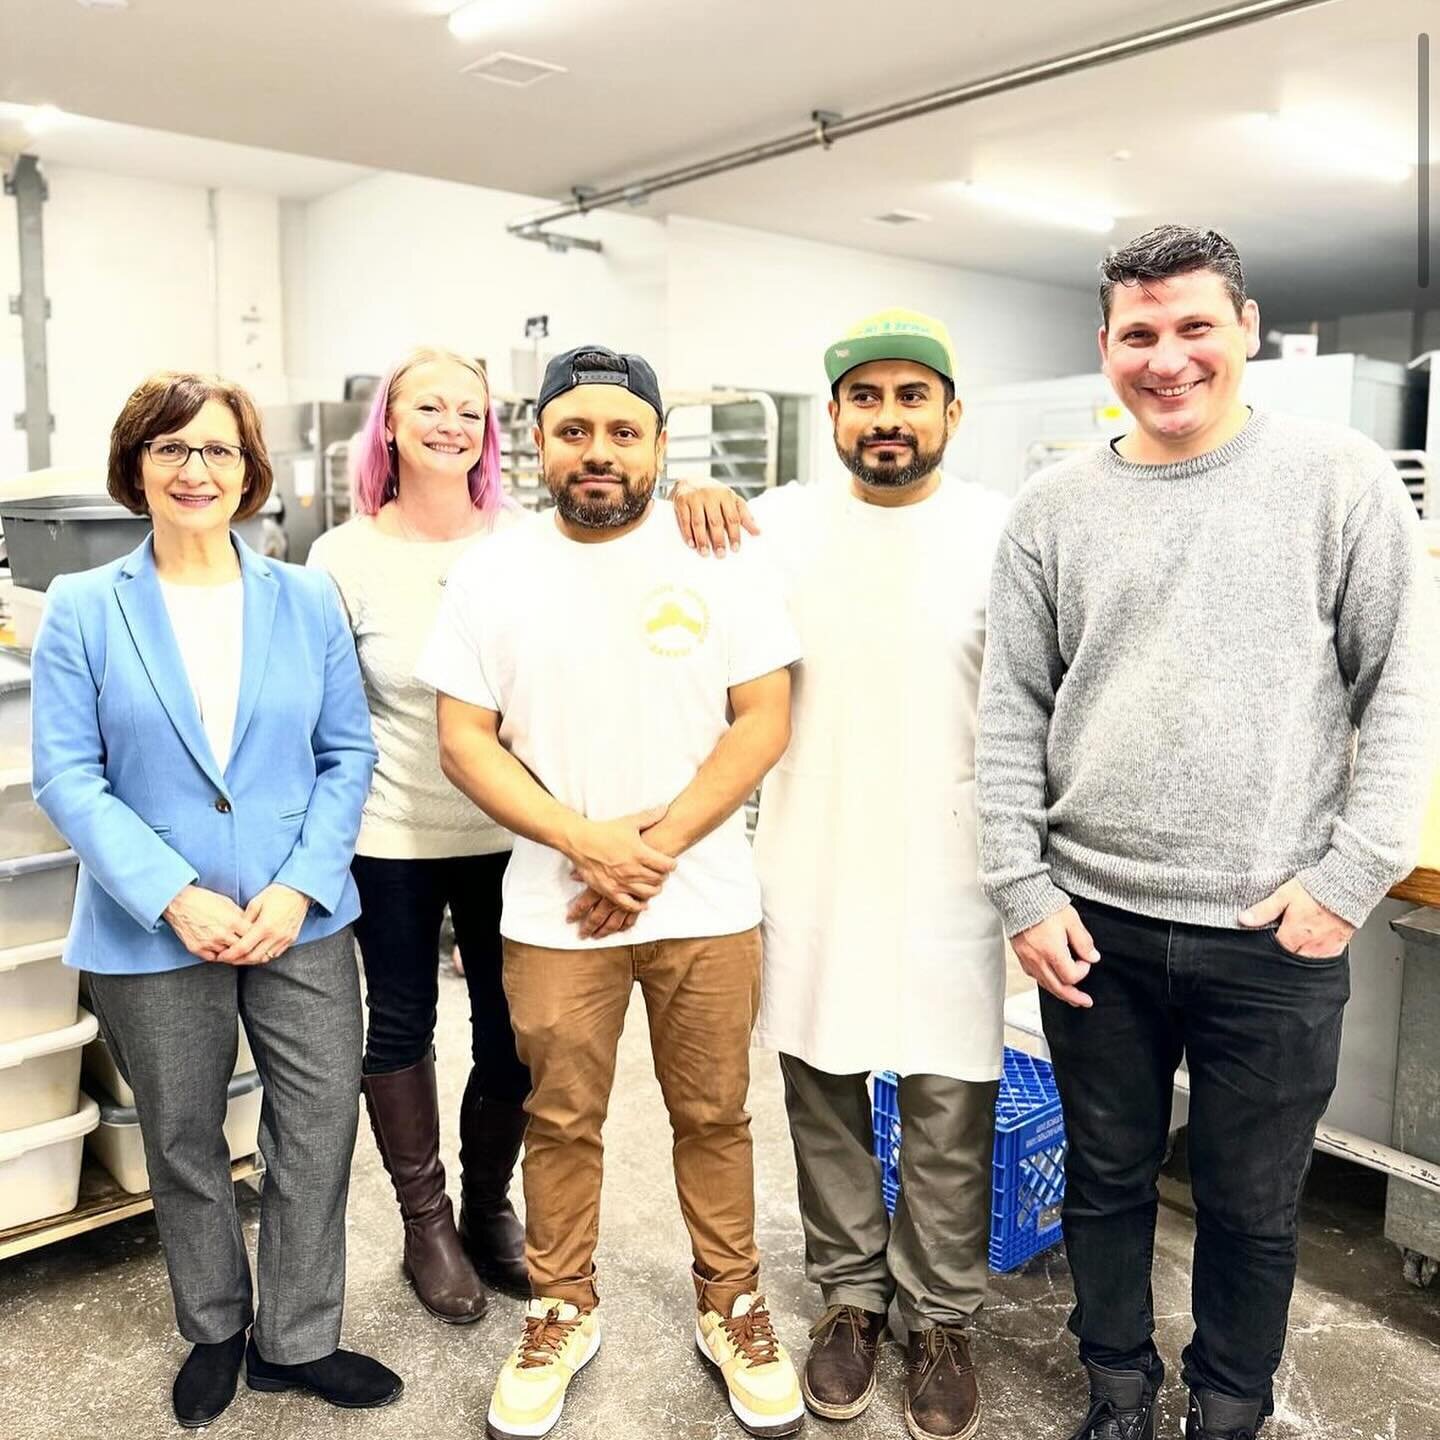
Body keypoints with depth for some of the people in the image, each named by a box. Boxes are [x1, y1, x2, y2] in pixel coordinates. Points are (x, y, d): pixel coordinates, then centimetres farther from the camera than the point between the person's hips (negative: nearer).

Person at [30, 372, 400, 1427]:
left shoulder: (306, 600, 1)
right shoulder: (85, 609, -3)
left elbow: (348, 753, 0)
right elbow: (68, 777, -7)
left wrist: (300, 887, -12)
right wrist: (175, 898, -16)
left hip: (301, 922, 1)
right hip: (153, 936, -1)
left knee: (321, 1131, 8)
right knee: (184, 1146, 16)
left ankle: (297, 1340, 30)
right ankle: (215, 1332, 41)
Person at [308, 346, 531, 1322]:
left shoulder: (525, 540, -2)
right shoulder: (347, 556, -4)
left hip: (510, 830, 1)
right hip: (394, 837, -1)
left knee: (515, 1033, 9)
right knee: (402, 1023, 13)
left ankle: (489, 1208, 35)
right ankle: (427, 1223, 35)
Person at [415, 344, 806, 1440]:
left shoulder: (719, 558, -3)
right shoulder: (493, 573, 0)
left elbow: (764, 719, -5)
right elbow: (465, 739, -2)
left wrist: (658, 844, -14)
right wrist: (585, 841, -14)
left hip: (706, 903, 0)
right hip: (552, 908, 1)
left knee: (713, 1114, 13)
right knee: (562, 1121, 14)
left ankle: (732, 1304, 35)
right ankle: (562, 1312, 36)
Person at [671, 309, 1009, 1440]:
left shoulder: (1002, 531, -4)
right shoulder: (780, 523, 2)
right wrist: (692, 497, -3)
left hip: (949, 873, -2)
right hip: (810, 870, 2)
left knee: (949, 1113, 7)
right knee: (824, 1097, 14)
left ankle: (942, 1319, 30)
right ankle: (851, 1296, 36)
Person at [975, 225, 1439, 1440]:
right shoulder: (1056, 509, 3)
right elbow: (1011, 714, 3)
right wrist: (1023, 889, -2)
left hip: (1277, 934, -1)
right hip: (1092, 921, 2)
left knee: (1253, 1207, 15)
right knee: (1108, 1180, 18)